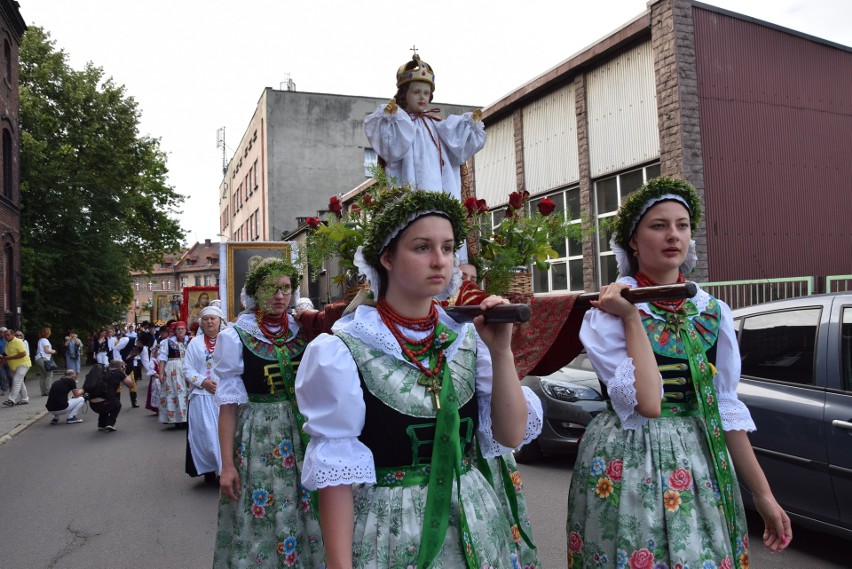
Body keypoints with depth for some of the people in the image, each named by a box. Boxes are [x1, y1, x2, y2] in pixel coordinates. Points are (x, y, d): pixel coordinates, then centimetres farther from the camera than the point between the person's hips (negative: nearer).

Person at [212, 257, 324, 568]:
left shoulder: (302, 333, 3)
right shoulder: (234, 337, -6)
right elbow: (229, 405, -7)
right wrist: (227, 464, -9)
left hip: (302, 435, 3)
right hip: (257, 437, -3)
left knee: (302, 516, 10)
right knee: (260, 520, 4)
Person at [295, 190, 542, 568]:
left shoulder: (467, 336, -2)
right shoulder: (343, 351, -15)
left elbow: (512, 435, -5)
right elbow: (336, 473, -13)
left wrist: (501, 352, -16)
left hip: (473, 524, 5)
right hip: (390, 532, -4)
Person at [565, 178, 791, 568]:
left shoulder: (713, 312, 3)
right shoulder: (608, 309, -12)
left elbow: (725, 408, 8)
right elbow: (646, 404, -24)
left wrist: (763, 495, 9)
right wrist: (631, 318, -21)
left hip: (702, 463, 5)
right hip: (629, 465, -4)